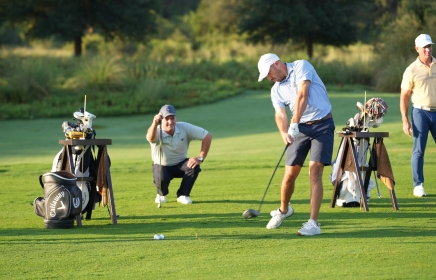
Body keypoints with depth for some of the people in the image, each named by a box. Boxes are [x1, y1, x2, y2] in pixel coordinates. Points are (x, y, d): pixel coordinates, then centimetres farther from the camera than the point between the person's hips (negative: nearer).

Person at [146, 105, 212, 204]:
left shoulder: (184, 128, -20)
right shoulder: (157, 131, -27)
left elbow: (207, 136, -16)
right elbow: (151, 138, -53)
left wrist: (200, 158, -23)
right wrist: (154, 124, -75)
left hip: (180, 164, 2)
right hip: (162, 166, -2)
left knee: (194, 166, -28)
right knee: (161, 179, -33)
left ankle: (183, 195, -6)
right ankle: (161, 194, 6)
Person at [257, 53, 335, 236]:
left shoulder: (301, 67, -8)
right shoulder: (276, 90, 9)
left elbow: (302, 95, -19)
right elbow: (280, 114, -2)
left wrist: (294, 125, -23)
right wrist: (284, 133, -24)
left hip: (322, 125, -5)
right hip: (301, 128, 5)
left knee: (315, 172, -15)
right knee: (290, 174, 1)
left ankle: (313, 223, -16)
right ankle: (283, 210, 29)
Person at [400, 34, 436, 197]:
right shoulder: (412, 70, -4)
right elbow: (404, 96, -2)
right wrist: (405, 121, -7)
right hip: (420, 112, -2)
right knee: (419, 150, 0)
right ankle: (418, 185, 6)